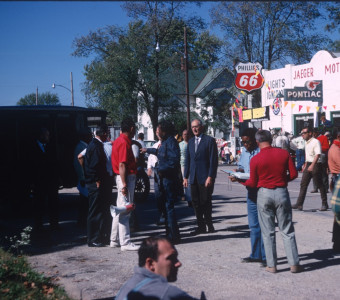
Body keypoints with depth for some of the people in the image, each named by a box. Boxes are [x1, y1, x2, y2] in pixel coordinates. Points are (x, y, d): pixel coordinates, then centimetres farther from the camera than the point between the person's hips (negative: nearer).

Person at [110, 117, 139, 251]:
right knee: (125, 210, -8)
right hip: (126, 178, -11)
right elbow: (122, 165, -21)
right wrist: (124, 185, -23)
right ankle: (125, 243, -5)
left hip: (123, 177, 11)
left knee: (120, 209, 15)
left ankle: (115, 240, 22)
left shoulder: (118, 141, 14)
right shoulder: (124, 142, -16)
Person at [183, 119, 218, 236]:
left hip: (205, 178, -6)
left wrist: (210, 177, -15)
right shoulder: (191, 141, 15)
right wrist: (186, 177, 12)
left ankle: (209, 225, 11)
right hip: (194, 178, 6)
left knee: (205, 202, -3)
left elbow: (213, 160, -8)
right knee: (196, 203, 7)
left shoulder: (209, 140, -4)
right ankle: (201, 226, 15)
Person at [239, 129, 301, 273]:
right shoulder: (284, 153, -3)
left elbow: (253, 183, -2)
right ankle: (294, 264, 10)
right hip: (281, 192, 1)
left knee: (268, 232, 8)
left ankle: (271, 265, 10)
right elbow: (293, 174, -1)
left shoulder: (255, 159, -8)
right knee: (287, 231, 9)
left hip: (264, 193, -1)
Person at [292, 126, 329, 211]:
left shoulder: (316, 142, -14)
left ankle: (324, 204, 13)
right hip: (308, 165, 8)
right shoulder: (306, 143, 13)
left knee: (320, 185, 2)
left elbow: (318, 155, -23)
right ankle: (299, 204, 1)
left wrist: (312, 165, -32)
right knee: (303, 184, 2)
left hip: (316, 165, -8)